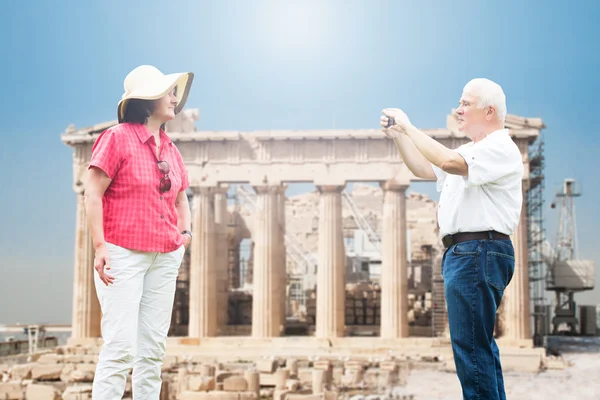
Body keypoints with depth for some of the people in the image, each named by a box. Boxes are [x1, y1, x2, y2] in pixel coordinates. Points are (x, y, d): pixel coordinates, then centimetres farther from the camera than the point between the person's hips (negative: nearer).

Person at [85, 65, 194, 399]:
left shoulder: (170, 149, 15)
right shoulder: (117, 138, -4)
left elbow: (181, 197, 28)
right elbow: (93, 194, -8)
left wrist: (185, 233, 10)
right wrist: (100, 247, -15)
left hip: (165, 258, 7)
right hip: (123, 254, -6)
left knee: (154, 347, 7)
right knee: (121, 345, -10)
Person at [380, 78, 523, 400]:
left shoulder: (500, 148, -9)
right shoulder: (472, 152, 23)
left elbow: (450, 162, -25)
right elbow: (424, 170, 27)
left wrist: (409, 127, -15)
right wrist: (398, 136, 13)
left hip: (478, 252, -11)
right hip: (462, 252, 11)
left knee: (471, 346, -12)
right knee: (479, 344, 15)